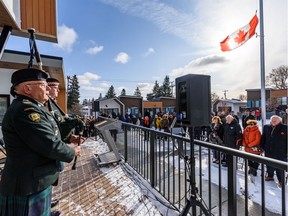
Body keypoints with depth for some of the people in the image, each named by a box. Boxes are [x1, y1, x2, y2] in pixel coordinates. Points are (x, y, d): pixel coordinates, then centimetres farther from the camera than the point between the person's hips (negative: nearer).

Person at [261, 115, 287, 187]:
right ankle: (270, 176, 38)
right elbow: (263, 138, 9)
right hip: (269, 151, 4)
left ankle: (281, 180, 24)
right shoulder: (266, 127, 2)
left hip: (280, 152, -4)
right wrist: (262, 147, 8)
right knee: (269, 165, 19)